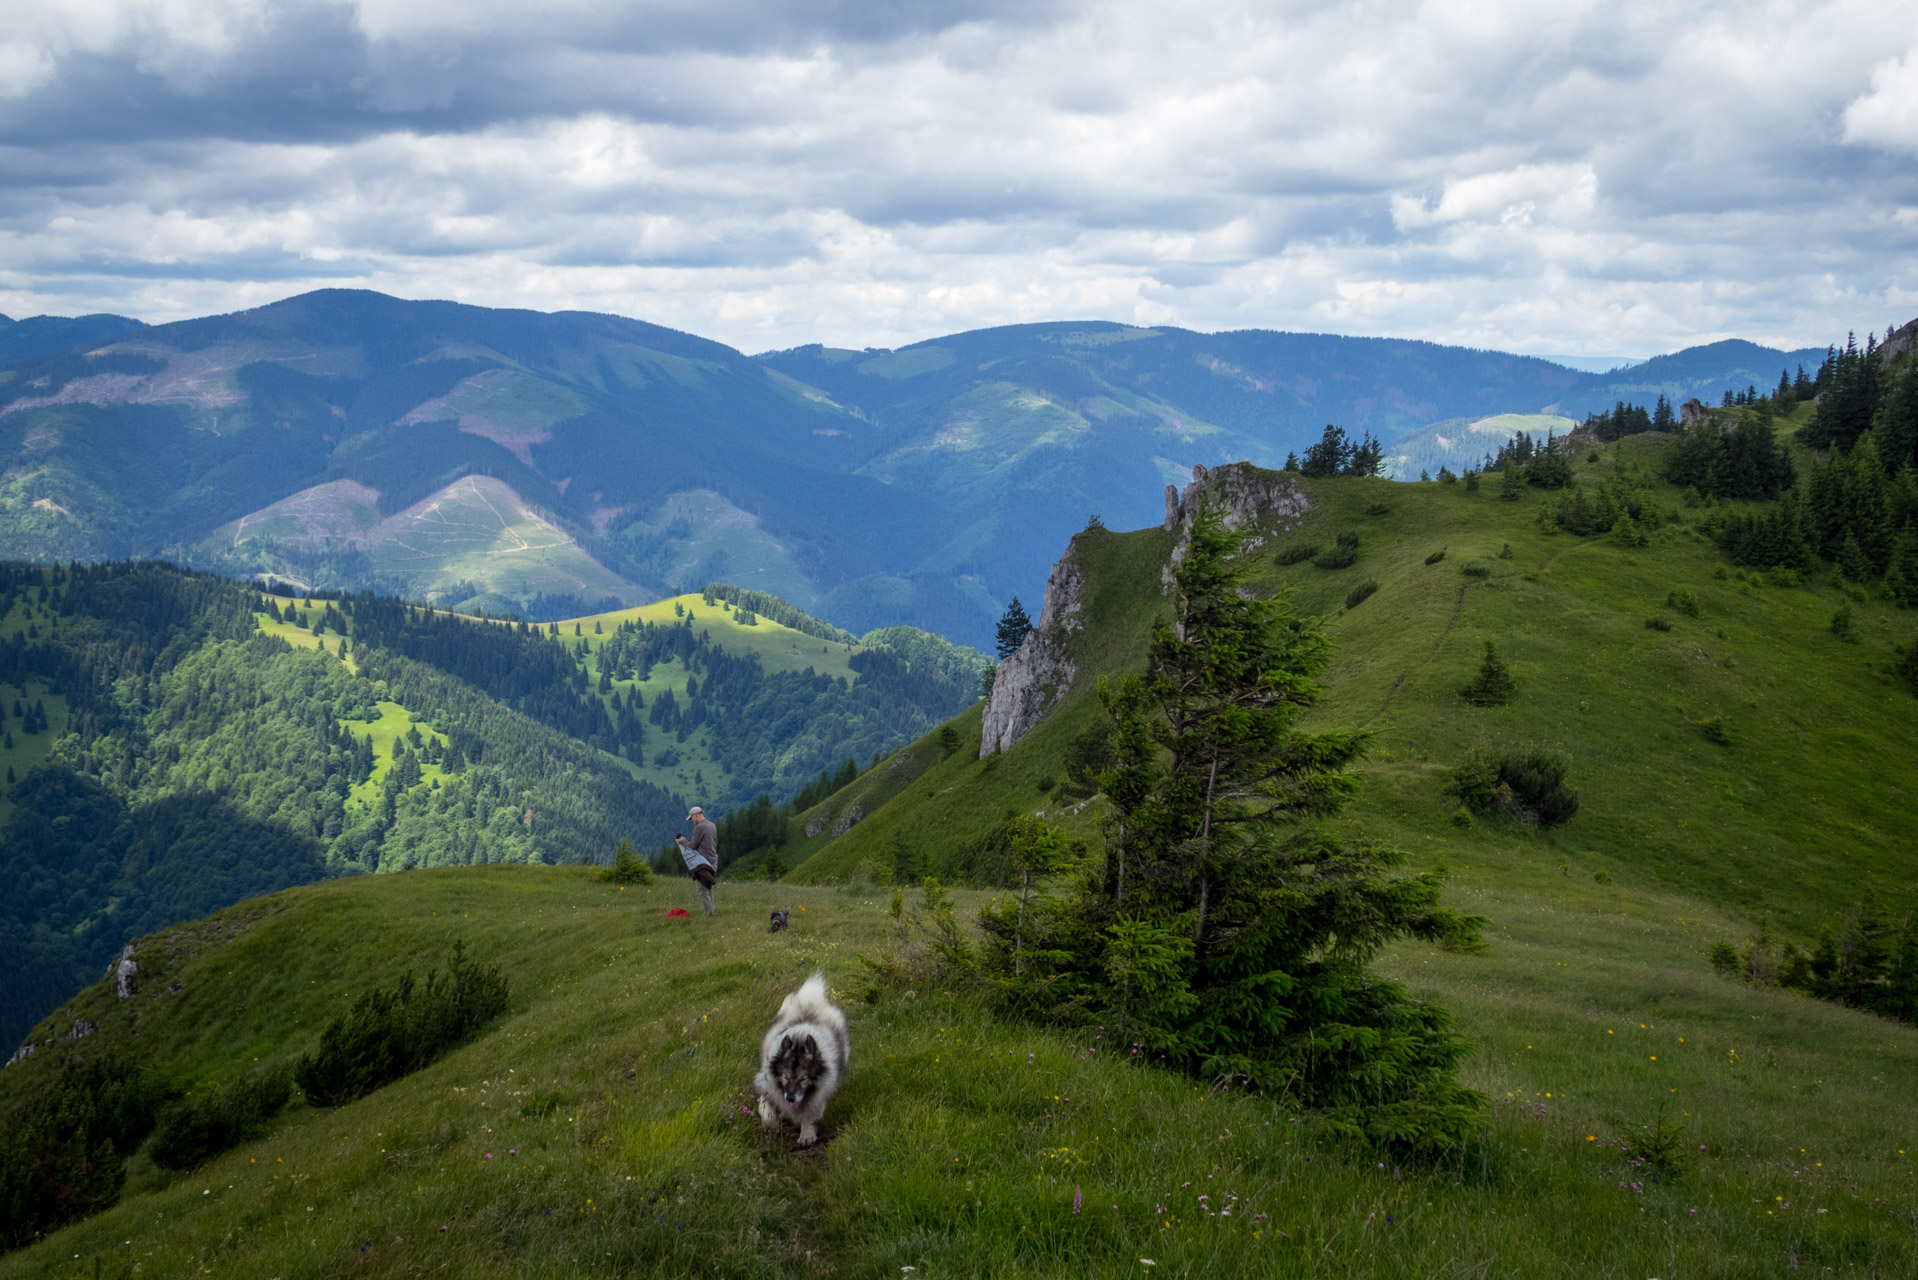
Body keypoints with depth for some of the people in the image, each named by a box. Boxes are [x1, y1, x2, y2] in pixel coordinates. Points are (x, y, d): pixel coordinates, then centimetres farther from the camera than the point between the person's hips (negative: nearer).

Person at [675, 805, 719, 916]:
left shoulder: (699, 827, -14)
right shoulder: (712, 826, 13)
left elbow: (693, 845, -13)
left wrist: (683, 841, 4)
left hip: (703, 861, -8)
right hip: (713, 860, 8)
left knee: (703, 888, -4)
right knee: (709, 887, 16)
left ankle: (708, 912, -7)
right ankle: (711, 910, 17)